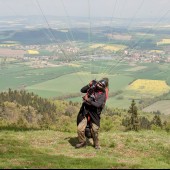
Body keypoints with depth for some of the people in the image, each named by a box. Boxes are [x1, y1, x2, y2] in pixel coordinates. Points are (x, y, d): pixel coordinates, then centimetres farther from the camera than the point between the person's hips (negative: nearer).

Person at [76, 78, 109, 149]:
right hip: (85, 112, 3)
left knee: (95, 131, 3)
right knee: (80, 129, -6)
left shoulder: (103, 94, -9)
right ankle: (82, 142, 17)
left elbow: (97, 105, -20)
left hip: (94, 114, -3)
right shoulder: (92, 88, 5)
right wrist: (89, 85, -6)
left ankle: (96, 144, 27)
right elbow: (82, 90, 9)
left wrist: (88, 100, -23)